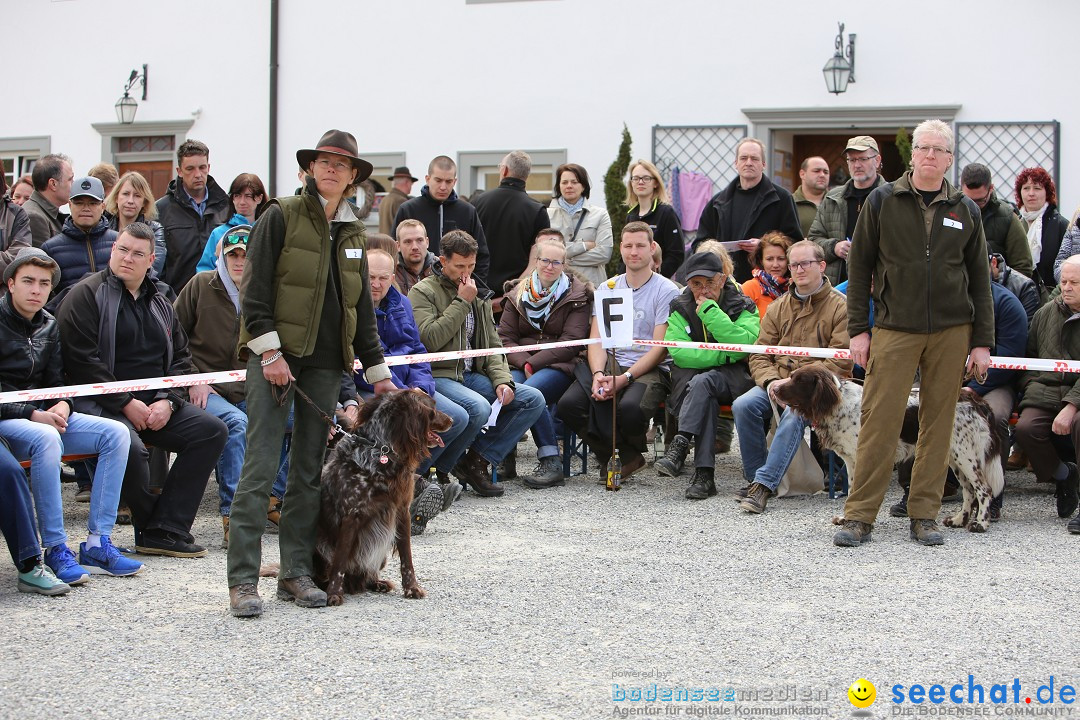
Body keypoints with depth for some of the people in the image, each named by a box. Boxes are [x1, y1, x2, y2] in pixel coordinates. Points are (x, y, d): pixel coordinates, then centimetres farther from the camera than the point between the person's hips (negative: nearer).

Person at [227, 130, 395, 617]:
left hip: (325, 360, 6)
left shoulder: (352, 233, 17)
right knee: (260, 466, -10)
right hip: (274, 354, -6)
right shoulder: (282, 216, -1)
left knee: (310, 469, 7)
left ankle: (297, 572, 12)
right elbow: (255, 289, -8)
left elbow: (362, 308, 21)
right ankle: (243, 579, -9)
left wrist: (378, 373, 18)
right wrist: (269, 351, -16)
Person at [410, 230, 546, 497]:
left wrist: (502, 380, -2)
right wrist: (462, 302, -12)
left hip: (472, 375, 7)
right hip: (438, 376, -7)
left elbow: (492, 345, 16)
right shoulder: (423, 292, -2)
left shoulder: (478, 295, 19)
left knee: (533, 399, -9)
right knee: (479, 408, -35)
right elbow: (430, 339, -19)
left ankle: (476, 461, -9)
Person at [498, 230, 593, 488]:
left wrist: (533, 363, -13)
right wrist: (522, 363, -11)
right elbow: (505, 336, 9)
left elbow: (570, 342, -4)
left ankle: (551, 462, -29)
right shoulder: (519, 293, 18)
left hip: (560, 366, -3)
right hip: (521, 364, 3)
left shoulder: (578, 295, 7)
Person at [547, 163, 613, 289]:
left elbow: (604, 253, -3)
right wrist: (584, 245, -6)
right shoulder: (548, 214, 9)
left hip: (591, 283, 0)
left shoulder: (600, 214, 10)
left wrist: (567, 260, -5)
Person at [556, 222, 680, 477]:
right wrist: (598, 374, -12)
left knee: (630, 408, -37)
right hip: (610, 364, 5)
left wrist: (625, 378, -19)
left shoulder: (667, 291, 1)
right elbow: (597, 339, 9)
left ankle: (626, 454, -1)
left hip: (650, 368, -4)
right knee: (569, 404, -23)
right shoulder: (608, 288, 16)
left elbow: (660, 348, -7)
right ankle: (626, 456, -6)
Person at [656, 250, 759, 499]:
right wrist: (724, 355, -14)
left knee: (702, 381, -35)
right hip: (690, 379, 2)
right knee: (706, 399, -34)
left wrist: (709, 311, -19)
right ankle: (704, 474, -41)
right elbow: (677, 352, -8)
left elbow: (745, 345, -19)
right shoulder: (680, 308, 8)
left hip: (733, 379, -2)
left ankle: (680, 445, -42)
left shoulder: (742, 306, 1)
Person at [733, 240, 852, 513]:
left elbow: (840, 361, -10)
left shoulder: (840, 306, -2)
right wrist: (771, 381, -10)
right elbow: (760, 355, 12)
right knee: (743, 405, -23)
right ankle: (755, 478, -12)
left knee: (794, 415, -35)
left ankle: (764, 483, -32)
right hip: (777, 382, 5)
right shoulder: (778, 307, 16)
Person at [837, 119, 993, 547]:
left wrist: (982, 342, 6)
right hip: (894, 329, -2)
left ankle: (924, 515, 13)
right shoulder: (882, 202, 3)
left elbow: (980, 280, 12)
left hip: (951, 332, 2)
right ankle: (860, 516, -1)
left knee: (938, 423, 4)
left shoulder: (966, 211, 9)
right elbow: (859, 266, 4)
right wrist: (858, 330, -2)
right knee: (880, 421, -7)